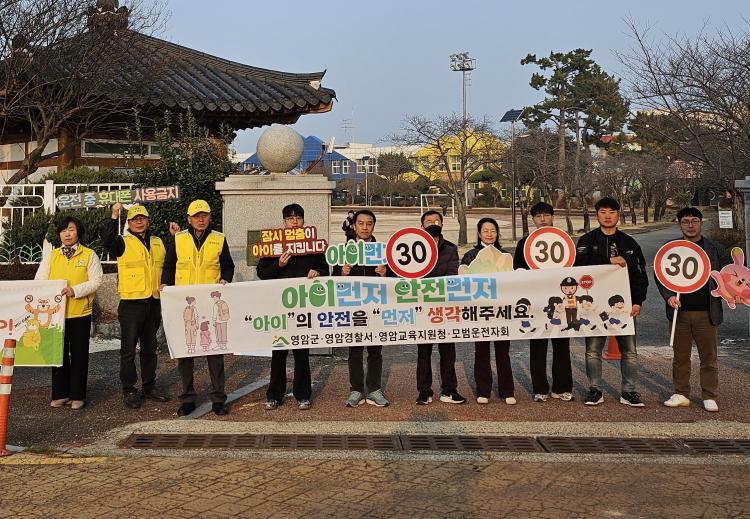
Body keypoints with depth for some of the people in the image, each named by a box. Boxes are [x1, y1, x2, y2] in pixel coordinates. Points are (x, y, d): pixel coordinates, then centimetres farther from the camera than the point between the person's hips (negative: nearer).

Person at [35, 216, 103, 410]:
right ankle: (60, 394, 17)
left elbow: (96, 281, -6)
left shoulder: (89, 255, 2)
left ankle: (77, 395, 12)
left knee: (79, 355, 3)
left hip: (80, 313, -2)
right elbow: (39, 281, 5)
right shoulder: (51, 256, 10)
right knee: (59, 353, 7)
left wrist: (75, 290, -19)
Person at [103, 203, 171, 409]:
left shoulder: (159, 243, 14)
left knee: (150, 349, 13)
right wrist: (114, 217, -24)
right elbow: (107, 241, -22)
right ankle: (129, 391, 7)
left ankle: (148, 388, 23)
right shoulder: (123, 243, -2)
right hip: (131, 304, -5)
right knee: (129, 350, 0)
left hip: (154, 303, 5)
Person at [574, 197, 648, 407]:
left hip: (623, 305, 2)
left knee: (629, 350, 2)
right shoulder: (587, 240, 6)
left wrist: (637, 301, 0)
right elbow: (580, 263, -12)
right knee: (593, 349, 3)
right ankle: (595, 390, 14)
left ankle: (628, 391, 12)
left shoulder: (629, 243, 13)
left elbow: (640, 274, 11)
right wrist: (609, 260, -19)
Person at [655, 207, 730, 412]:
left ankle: (709, 397, 13)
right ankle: (681, 394, 17)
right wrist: (668, 295, -9)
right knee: (680, 356, 8)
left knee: (709, 356, 3)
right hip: (679, 311, 1)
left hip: (707, 312, -1)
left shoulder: (715, 249, 7)